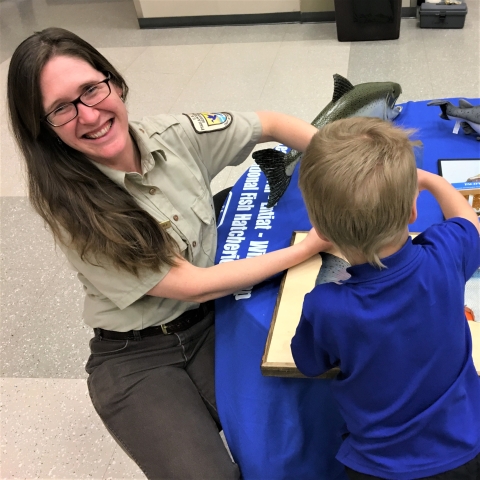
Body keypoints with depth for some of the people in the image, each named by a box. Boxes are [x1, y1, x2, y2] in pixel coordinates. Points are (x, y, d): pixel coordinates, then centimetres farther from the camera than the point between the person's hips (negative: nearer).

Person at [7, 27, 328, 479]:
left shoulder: (174, 136, -9)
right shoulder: (71, 209, -20)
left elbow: (271, 124, 2)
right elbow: (191, 285, -20)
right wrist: (309, 247, -20)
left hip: (212, 322, 4)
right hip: (135, 358, -3)